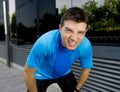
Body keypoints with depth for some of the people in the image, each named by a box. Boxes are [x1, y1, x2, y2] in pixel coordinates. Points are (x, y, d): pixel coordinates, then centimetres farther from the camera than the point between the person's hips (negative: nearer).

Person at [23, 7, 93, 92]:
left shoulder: (86, 46, -30)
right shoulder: (44, 43, -40)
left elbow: (86, 69, -8)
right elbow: (28, 72, -25)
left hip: (65, 73, 3)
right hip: (42, 75, -2)